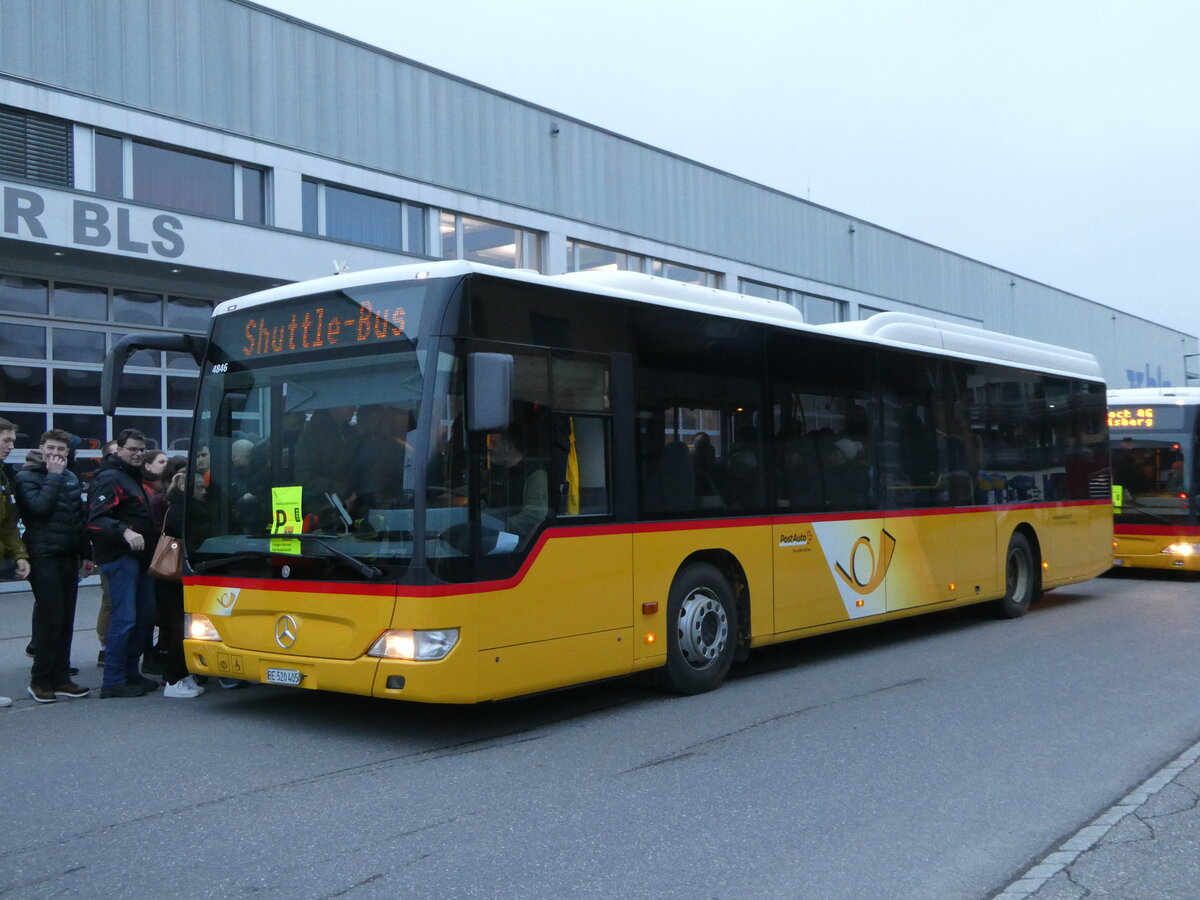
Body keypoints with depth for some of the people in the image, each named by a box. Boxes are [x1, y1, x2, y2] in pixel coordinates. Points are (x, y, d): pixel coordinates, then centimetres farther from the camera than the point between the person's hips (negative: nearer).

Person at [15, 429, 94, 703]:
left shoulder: (71, 478, 16)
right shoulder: (26, 477, -2)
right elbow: (39, 506, -20)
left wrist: (86, 554, 17)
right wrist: (53, 476, -13)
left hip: (69, 557, 6)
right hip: (44, 556, -6)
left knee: (65, 618, 6)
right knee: (50, 616, -9)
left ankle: (61, 678, 12)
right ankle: (40, 680, -1)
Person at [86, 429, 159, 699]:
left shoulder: (132, 477, 22)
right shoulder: (110, 479, -9)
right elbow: (96, 520, -21)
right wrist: (125, 532, -34)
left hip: (138, 555, 10)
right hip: (120, 556, -10)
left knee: (146, 614, 10)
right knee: (125, 617, -11)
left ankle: (130, 673, 20)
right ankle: (113, 681, -6)